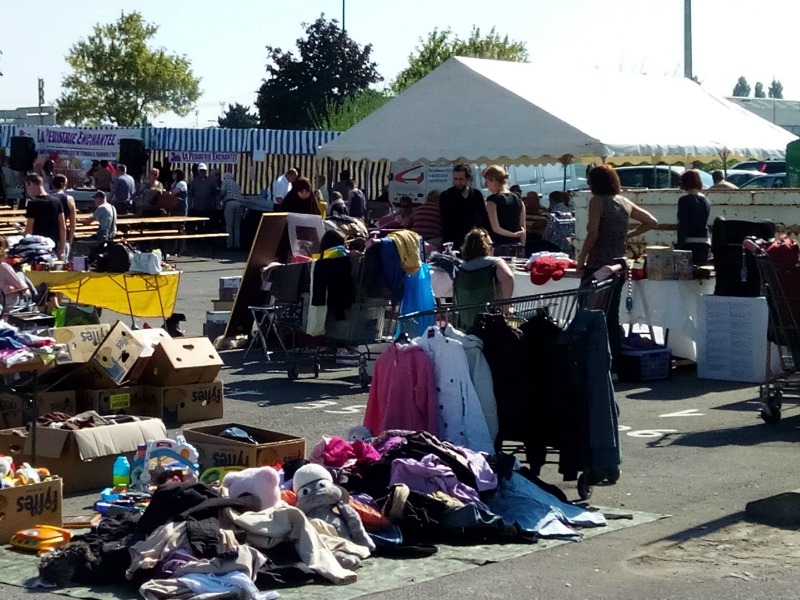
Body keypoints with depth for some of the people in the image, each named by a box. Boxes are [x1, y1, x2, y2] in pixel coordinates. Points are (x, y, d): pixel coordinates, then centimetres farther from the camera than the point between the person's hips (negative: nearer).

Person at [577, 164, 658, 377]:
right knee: (612, 316, 12)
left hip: (598, 266, -7)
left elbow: (592, 234, -16)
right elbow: (652, 222, 17)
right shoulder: (625, 202, 11)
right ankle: (615, 365, 13)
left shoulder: (597, 201, -8)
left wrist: (580, 262, -8)